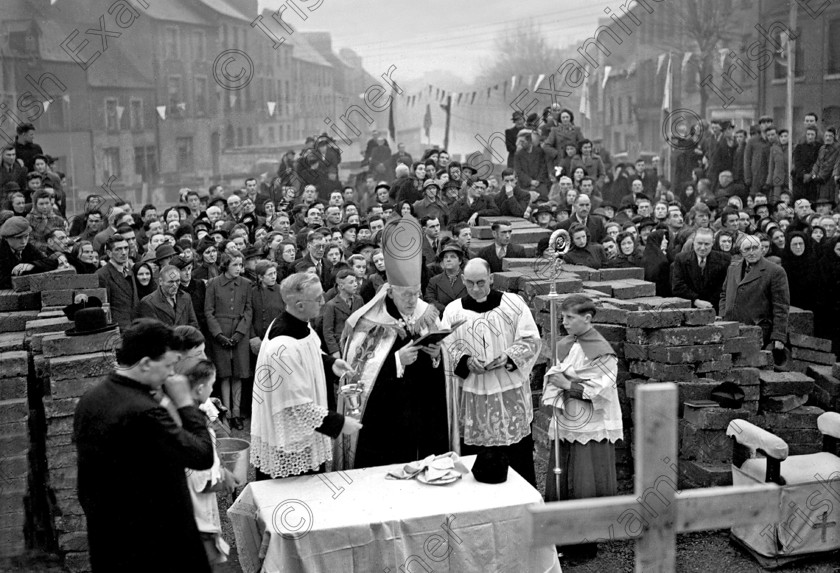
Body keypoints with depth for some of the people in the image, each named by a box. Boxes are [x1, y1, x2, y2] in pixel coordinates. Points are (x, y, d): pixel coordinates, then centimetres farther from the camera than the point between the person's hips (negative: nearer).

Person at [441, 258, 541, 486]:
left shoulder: (514, 303, 1)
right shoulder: (453, 310, 6)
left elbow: (531, 340, 0)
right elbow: (447, 347, 3)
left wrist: (507, 357, -16)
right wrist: (466, 361, -16)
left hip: (511, 394, -1)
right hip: (472, 395, 1)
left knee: (518, 456, 2)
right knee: (473, 454, 3)